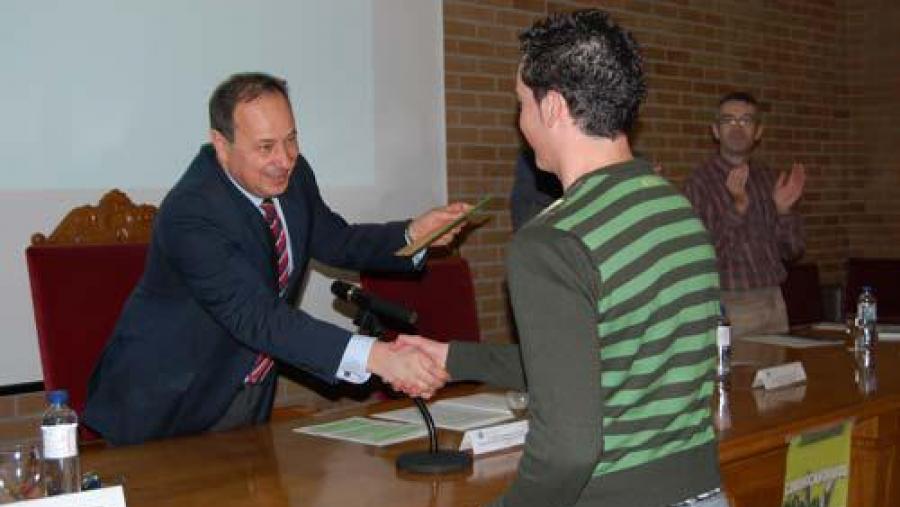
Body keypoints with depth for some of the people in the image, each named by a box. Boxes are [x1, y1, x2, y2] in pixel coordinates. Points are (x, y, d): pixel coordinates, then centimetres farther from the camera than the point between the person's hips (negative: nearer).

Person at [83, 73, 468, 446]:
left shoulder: (291, 175, -7)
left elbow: (336, 242, 8)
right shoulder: (189, 214, -30)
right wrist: (375, 356, -49)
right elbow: (258, 318, -38)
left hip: (252, 391, 7)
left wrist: (414, 233, -12)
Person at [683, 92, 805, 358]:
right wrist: (737, 207, -27)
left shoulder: (768, 178, 9)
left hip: (773, 303, 6)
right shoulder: (701, 181, -10)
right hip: (731, 306, -6)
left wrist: (783, 210, -6)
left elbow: (792, 251, 11)